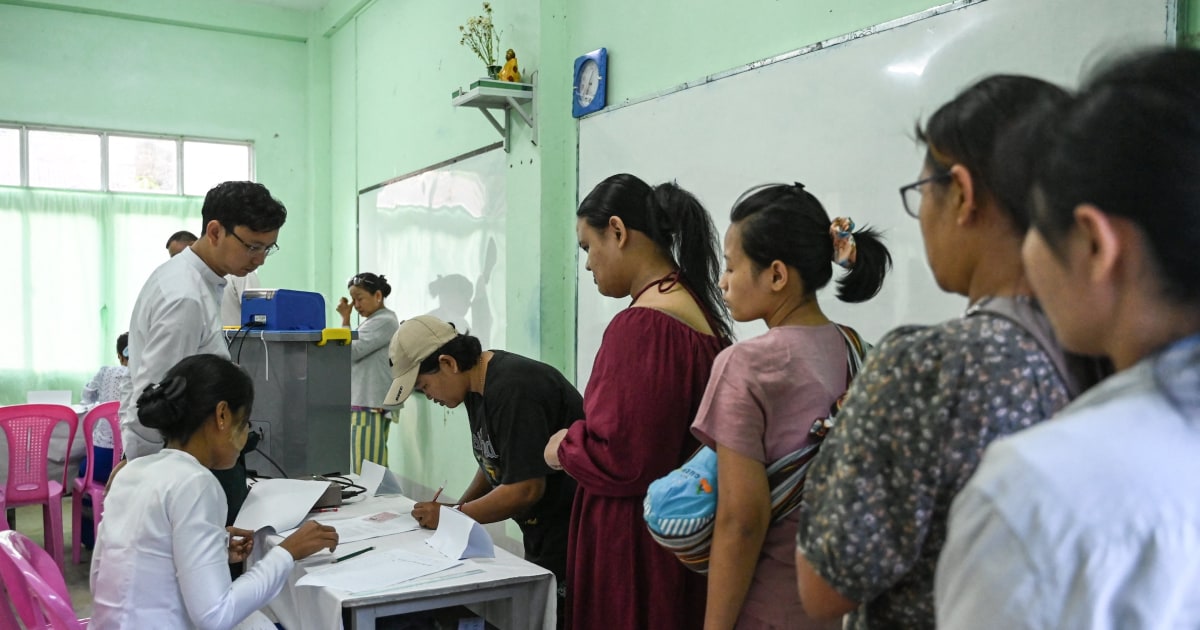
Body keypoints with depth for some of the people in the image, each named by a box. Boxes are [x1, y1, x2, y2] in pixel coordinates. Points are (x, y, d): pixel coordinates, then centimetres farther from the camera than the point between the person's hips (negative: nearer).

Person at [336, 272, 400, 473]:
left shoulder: (384, 322, -11)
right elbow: (355, 354, 19)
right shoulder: (373, 322, 19)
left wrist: (345, 318, -7)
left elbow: (350, 352, -15)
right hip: (364, 401, 10)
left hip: (371, 403, -10)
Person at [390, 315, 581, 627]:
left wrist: (451, 517, -13)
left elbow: (525, 489, -24)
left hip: (574, 534, -9)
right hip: (543, 532, 9)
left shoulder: (513, 389, -24)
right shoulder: (478, 385, 6)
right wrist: (460, 506, 4)